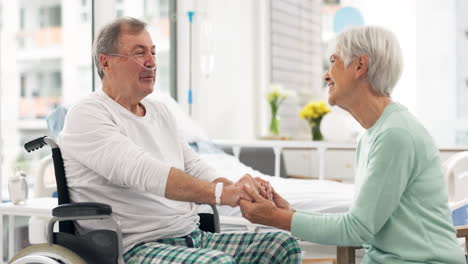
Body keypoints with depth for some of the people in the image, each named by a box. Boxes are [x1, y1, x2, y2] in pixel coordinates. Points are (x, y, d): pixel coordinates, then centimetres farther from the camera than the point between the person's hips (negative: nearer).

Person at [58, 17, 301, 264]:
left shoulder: (160, 111, 19)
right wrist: (220, 193, -34)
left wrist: (239, 191, -9)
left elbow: (196, 169, 13)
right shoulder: (86, 116, -8)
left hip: (194, 237, 8)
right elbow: (142, 171, -24)